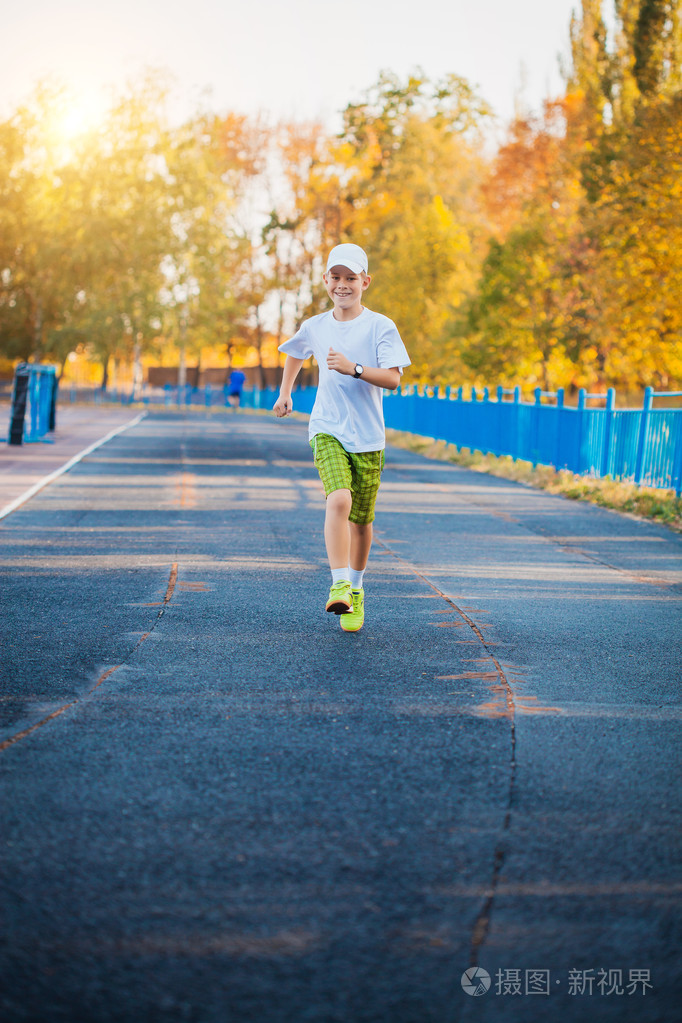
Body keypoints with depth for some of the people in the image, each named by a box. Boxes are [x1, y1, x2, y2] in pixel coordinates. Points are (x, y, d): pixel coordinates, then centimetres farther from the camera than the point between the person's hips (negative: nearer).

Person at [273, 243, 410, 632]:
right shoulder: (315, 327, 7)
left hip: (368, 436, 0)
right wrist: (285, 393, 24)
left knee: (361, 519, 7)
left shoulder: (381, 326, -4)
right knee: (339, 499, -25)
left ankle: (356, 589, 28)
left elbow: (393, 378, -15)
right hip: (328, 430, 0)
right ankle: (339, 585, -29)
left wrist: (352, 368, -27)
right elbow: (296, 354, 31)